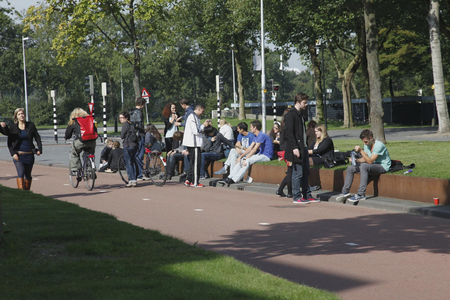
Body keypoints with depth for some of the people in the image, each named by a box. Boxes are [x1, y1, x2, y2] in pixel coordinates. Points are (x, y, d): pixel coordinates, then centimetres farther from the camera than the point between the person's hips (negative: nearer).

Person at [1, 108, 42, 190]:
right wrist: (13, 153, -7)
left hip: (29, 155, 2)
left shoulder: (31, 125, 4)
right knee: (21, 173, -18)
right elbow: (9, 142, 5)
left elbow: (37, 138, 7)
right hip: (18, 155, -1)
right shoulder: (13, 127, 3)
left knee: (28, 175, 9)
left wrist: (39, 149, -7)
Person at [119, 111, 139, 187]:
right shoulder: (132, 124, 15)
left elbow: (122, 136, -7)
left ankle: (131, 181, -12)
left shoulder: (125, 124, -8)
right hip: (135, 144, 8)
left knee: (128, 163, -6)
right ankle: (135, 180, 16)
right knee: (133, 162, 14)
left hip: (128, 145, -8)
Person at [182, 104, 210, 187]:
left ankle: (188, 180, 16)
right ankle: (195, 182, -1)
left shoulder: (193, 116, 17)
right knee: (196, 162, -4)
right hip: (194, 143, -10)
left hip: (191, 143, 10)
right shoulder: (193, 117, -16)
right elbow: (196, 131, -20)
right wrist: (204, 125, -7)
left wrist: (204, 124, 11)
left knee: (192, 162, 14)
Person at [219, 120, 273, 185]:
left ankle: (234, 180, -31)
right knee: (241, 160, -4)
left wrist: (246, 159, -21)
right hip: (260, 154, 10)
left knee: (248, 161, -30)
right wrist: (240, 156, 1)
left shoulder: (262, 136, -16)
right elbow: (250, 148, 12)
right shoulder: (256, 136, 16)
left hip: (266, 156, -10)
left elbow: (255, 149, -21)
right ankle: (230, 177, -11)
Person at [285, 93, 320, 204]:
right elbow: (289, 133, -17)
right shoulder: (290, 115, -11)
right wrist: (294, 148, -22)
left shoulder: (300, 114, 18)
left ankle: (307, 195, 18)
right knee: (298, 173, -6)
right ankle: (297, 197, 0)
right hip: (296, 149, -9)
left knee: (306, 173, 12)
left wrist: (305, 147, 18)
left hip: (303, 148, 9)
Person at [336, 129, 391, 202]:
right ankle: (345, 192, -3)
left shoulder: (379, 145, -21)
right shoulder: (367, 145, 5)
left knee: (364, 166, -36)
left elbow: (370, 161, -26)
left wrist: (361, 151, -32)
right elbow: (365, 159, 10)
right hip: (373, 165, 9)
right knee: (350, 168, -3)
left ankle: (361, 195, -36)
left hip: (383, 166, -9)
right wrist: (356, 160, -9)